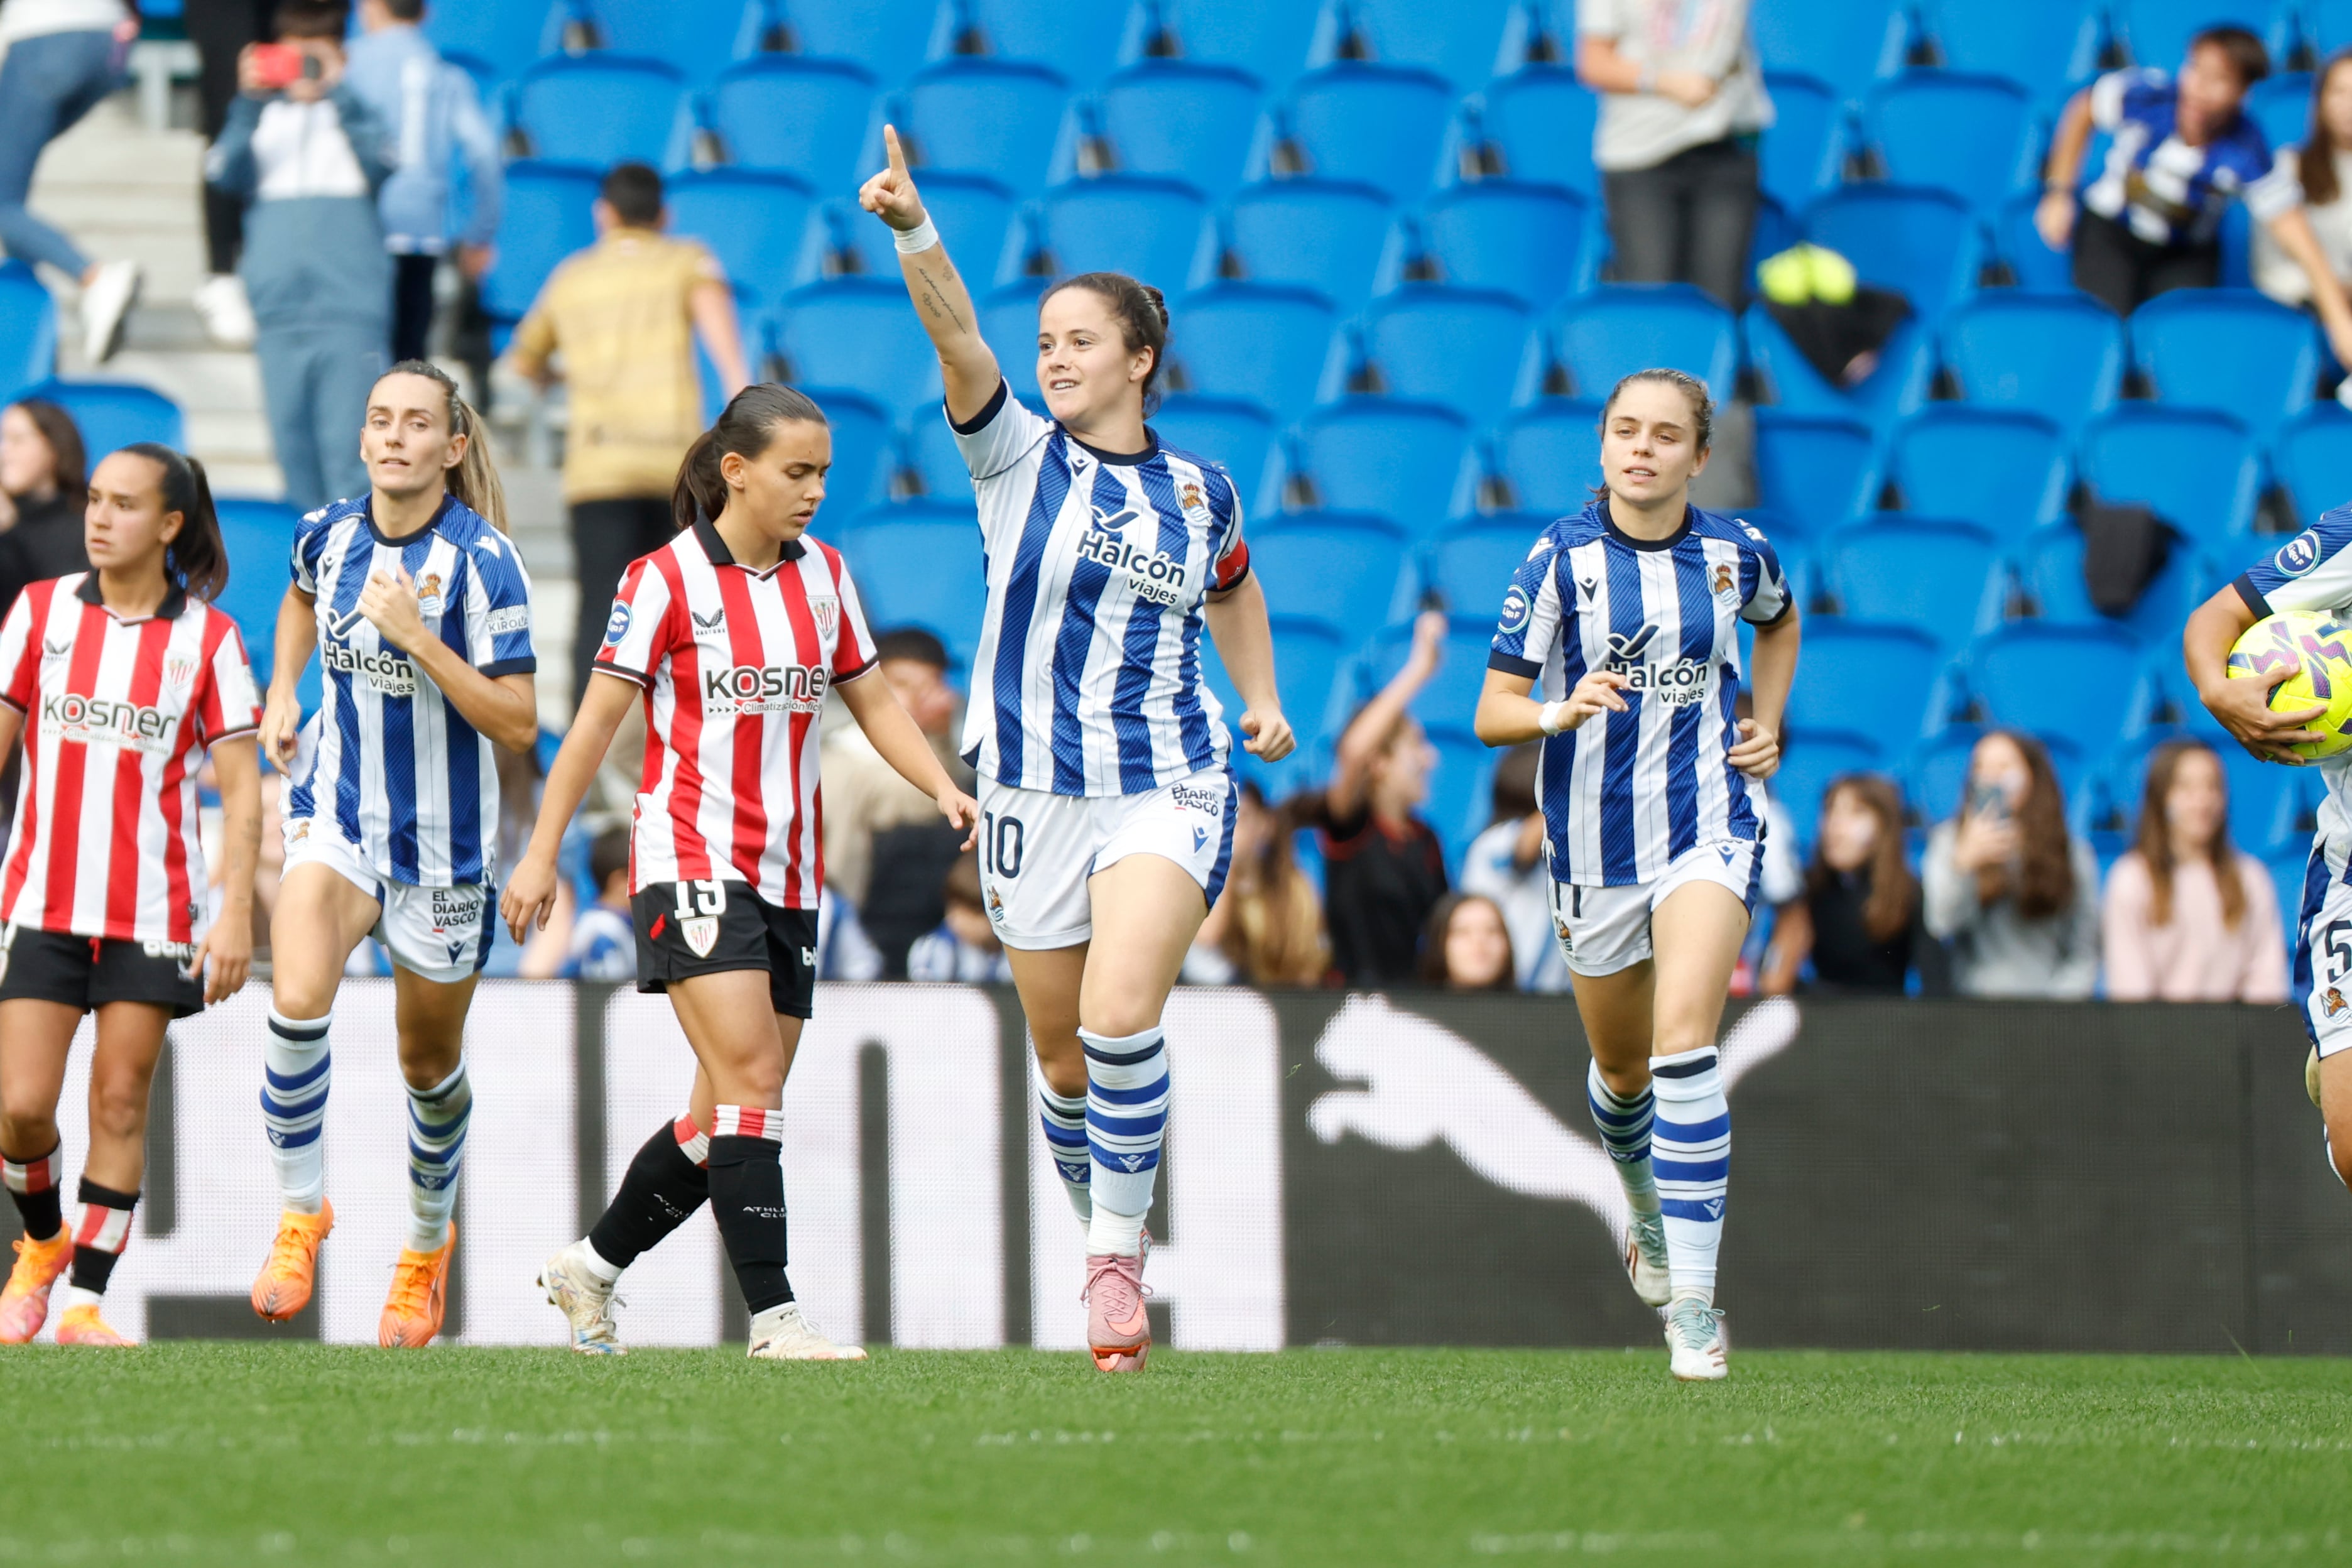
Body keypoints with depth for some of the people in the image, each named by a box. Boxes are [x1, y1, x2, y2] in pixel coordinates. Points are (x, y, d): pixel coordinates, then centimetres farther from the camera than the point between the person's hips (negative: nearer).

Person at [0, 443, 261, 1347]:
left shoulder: (208, 638, -1)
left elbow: (240, 784, -1)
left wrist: (237, 911, -9)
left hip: (152, 913, -1)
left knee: (120, 1104, -1)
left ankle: (84, 1302, 7)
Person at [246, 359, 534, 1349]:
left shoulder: (483, 562, -16)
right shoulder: (330, 534, -2)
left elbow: (517, 725, -20)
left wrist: (418, 637, -27)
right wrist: (281, 693, 12)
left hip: (443, 847, -2)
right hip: (337, 818, 2)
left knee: (429, 1064, 14)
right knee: (298, 1003, -26)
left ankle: (428, 1243, 40)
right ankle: (300, 1212, -7)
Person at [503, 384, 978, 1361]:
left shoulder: (823, 575, 10)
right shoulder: (665, 579, -6)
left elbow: (871, 700, 17)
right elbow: (598, 721, -3)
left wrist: (944, 789, 2)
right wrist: (541, 853, -4)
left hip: (787, 877, 6)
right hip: (691, 859, -6)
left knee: (729, 1115, 7)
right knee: (750, 1080, -17)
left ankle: (592, 1266, 24)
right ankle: (773, 1315, -18)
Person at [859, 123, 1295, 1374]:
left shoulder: (1200, 492, 6)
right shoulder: (1018, 458, 1)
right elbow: (958, 341, -17)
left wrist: (1261, 699, 15)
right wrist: (914, 231, -32)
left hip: (1167, 790, -1)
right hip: (1035, 792, 1)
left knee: (1121, 1019, -22)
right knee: (1064, 1057, 7)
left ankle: (1118, 1255, -12)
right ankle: (1104, 1241, 27)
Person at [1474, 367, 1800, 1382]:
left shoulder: (1736, 553, -1)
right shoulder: (1561, 558, -7)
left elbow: (1778, 621, 25)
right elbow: (1492, 711, -8)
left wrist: (1767, 726, 10)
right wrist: (1560, 710, -28)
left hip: (1707, 830, -1)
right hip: (1595, 842, 1)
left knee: (1683, 1041, -21)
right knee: (1622, 1069, 16)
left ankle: (1692, 1299, -22)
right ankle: (1647, 1209, 51)